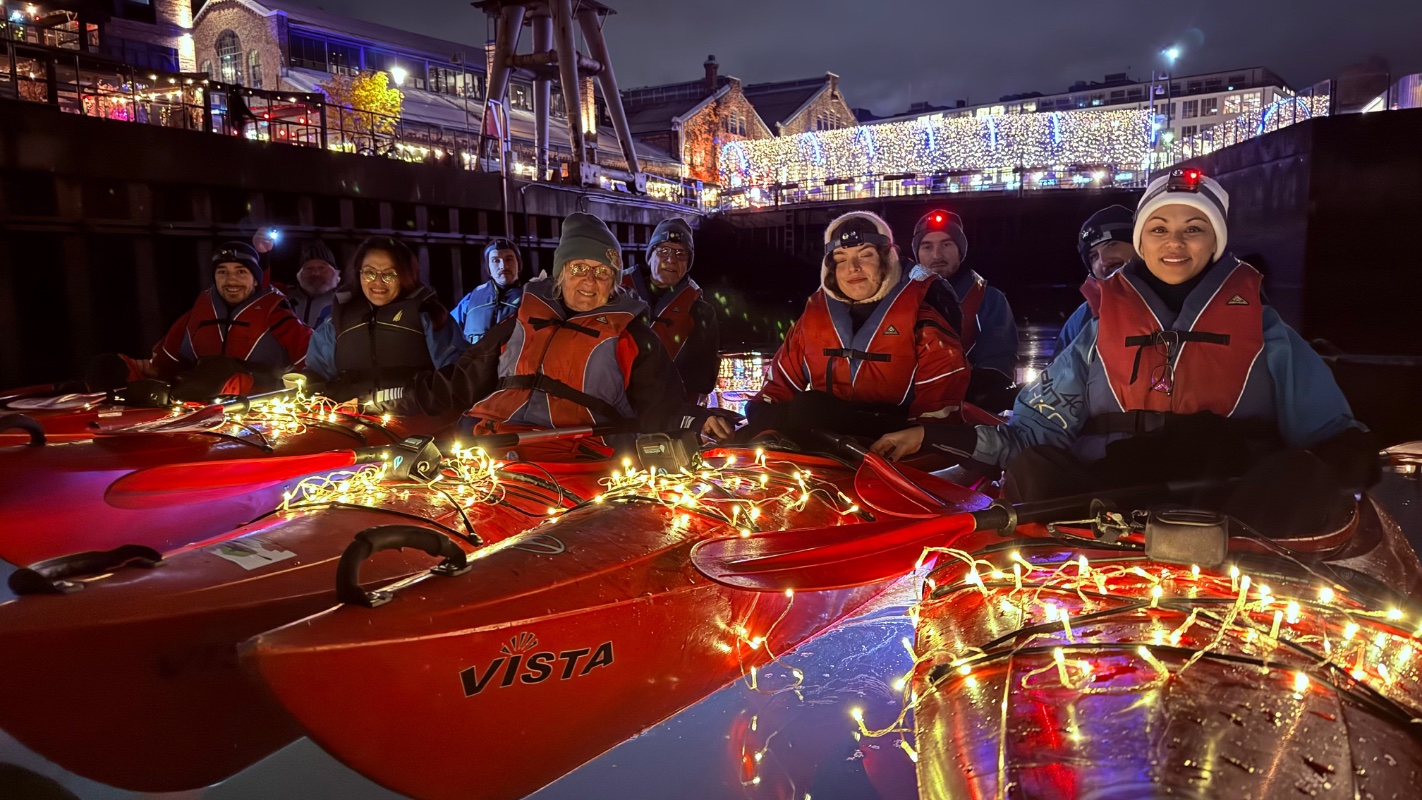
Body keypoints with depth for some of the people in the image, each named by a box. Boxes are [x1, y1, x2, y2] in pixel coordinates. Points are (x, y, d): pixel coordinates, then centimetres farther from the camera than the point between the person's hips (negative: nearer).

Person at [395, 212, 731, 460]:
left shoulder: (632, 337, 12)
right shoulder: (524, 320, 21)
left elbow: (661, 406, 3)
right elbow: (465, 382, 26)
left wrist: (697, 423, -18)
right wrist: (405, 396, 18)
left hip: (573, 464, -3)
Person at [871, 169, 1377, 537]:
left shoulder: (1264, 330, 14)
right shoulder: (1101, 329, 15)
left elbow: (1332, 434, 9)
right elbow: (1034, 433, 9)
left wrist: (1353, 456, -17)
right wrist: (931, 436, -3)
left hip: (1235, 501, 0)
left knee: (1300, 479, -32)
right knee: (1031, 470, -29)